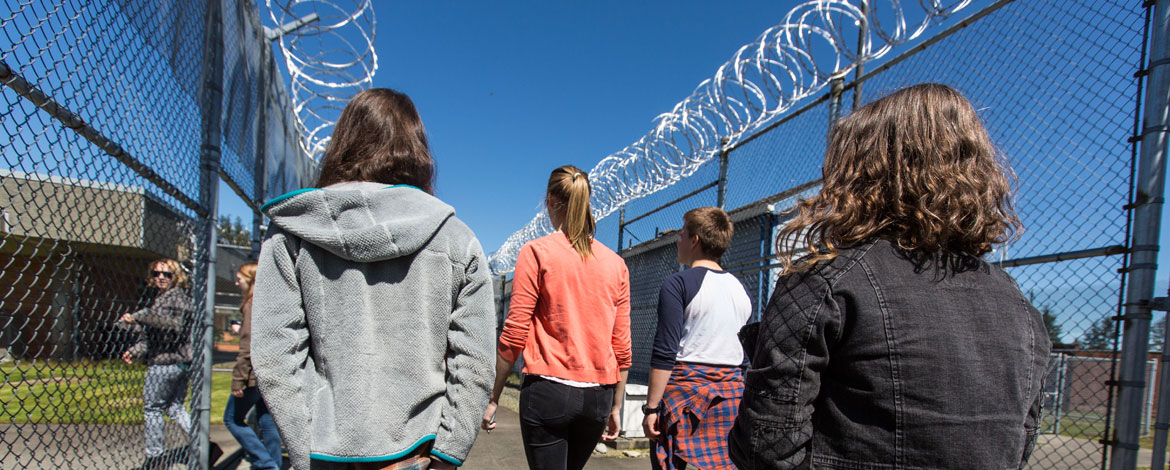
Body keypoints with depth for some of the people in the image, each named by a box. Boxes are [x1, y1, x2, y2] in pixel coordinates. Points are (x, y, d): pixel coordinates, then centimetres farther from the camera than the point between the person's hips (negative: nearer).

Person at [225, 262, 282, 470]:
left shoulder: (253, 305, -14)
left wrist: (238, 379, -18)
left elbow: (248, 346, -19)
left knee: (232, 418, 6)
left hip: (256, 373, -8)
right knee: (267, 421, 13)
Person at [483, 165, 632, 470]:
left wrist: (492, 398, 0)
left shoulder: (536, 252, -6)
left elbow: (514, 336, -9)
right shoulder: (616, 263, 6)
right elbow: (622, 347, 7)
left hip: (548, 390, -4)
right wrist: (616, 406, 16)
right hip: (598, 396, 5)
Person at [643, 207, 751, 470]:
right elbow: (747, 357, 13)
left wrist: (651, 408, -11)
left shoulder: (678, 284, -9)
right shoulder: (740, 289, 10)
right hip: (731, 393, 6)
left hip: (684, 388, -6)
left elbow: (664, 353, -14)